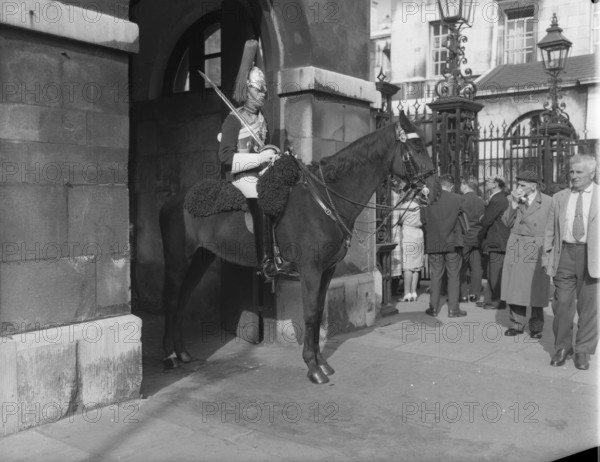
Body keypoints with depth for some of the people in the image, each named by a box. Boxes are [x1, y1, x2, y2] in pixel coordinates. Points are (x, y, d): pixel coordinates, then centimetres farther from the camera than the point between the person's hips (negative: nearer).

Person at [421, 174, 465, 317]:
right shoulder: (457, 199, -8)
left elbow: (423, 221, 1)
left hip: (433, 243, 2)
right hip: (452, 243, -1)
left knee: (435, 276, 10)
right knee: (453, 276, 7)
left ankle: (434, 308, 14)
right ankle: (453, 309, 9)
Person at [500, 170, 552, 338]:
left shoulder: (548, 202, -4)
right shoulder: (514, 199, 6)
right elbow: (507, 222, 0)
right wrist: (513, 203, -11)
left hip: (536, 251, -3)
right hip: (516, 250, 3)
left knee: (535, 291, 3)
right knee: (515, 288, 5)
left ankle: (536, 327, 17)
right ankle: (517, 324, 18)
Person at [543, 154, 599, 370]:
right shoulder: (559, 198, 10)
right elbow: (550, 231, 12)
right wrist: (547, 257, 6)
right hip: (565, 254, 2)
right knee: (562, 304, 5)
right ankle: (562, 347, 21)